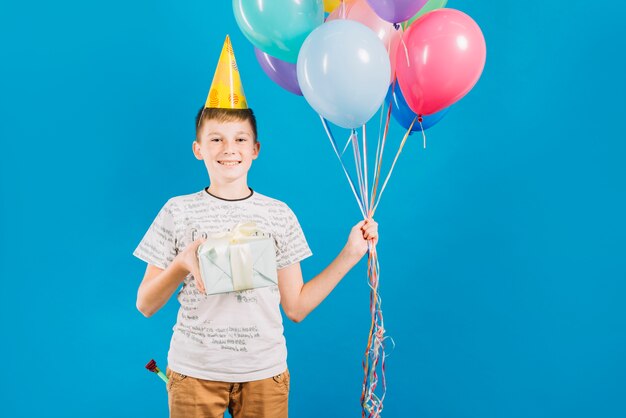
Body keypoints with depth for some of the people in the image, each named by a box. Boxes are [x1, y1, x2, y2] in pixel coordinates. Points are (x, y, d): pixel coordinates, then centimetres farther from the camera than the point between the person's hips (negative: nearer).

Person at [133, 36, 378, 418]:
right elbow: (145, 305, 0)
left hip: (265, 372, 1)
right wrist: (183, 263, -18)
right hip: (195, 372, -1)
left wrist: (350, 254, -3)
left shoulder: (279, 214, 2)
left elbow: (296, 306, 2)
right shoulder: (179, 211, -2)